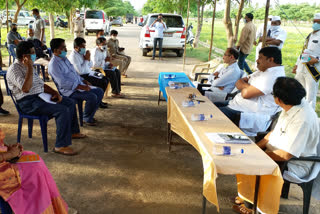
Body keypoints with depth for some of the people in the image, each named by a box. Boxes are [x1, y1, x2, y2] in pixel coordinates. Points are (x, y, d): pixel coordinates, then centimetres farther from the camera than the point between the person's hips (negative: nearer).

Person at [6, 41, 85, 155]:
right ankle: (61, 146, -25)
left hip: (40, 96, 10)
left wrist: (55, 93, 7)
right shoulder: (14, 69, -13)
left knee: (70, 103, 13)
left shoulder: (28, 67, 17)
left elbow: (41, 84, 22)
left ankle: (73, 131, 29)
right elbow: (26, 88, -28)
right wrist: (30, 68, -24)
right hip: (28, 102, -10)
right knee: (63, 110, -27)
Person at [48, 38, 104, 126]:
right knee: (92, 97, -26)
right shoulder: (54, 64, -16)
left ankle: (90, 116, 11)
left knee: (99, 91, 2)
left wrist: (84, 81, 9)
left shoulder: (65, 58, 14)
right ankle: (86, 119, -3)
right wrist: (80, 87, -25)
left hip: (78, 85, 10)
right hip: (69, 91, -9)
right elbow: (63, 83, -24)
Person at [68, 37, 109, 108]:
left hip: (89, 73, 9)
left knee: (105, 79, 5)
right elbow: (80, 71, -25)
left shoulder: (83, 53, 9)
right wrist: (86, 59, -17)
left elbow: (90, 66, 16)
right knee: (102, 82, -18)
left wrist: (88, 59, -5)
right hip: (82, 77, -9)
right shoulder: (73, 56, -18)